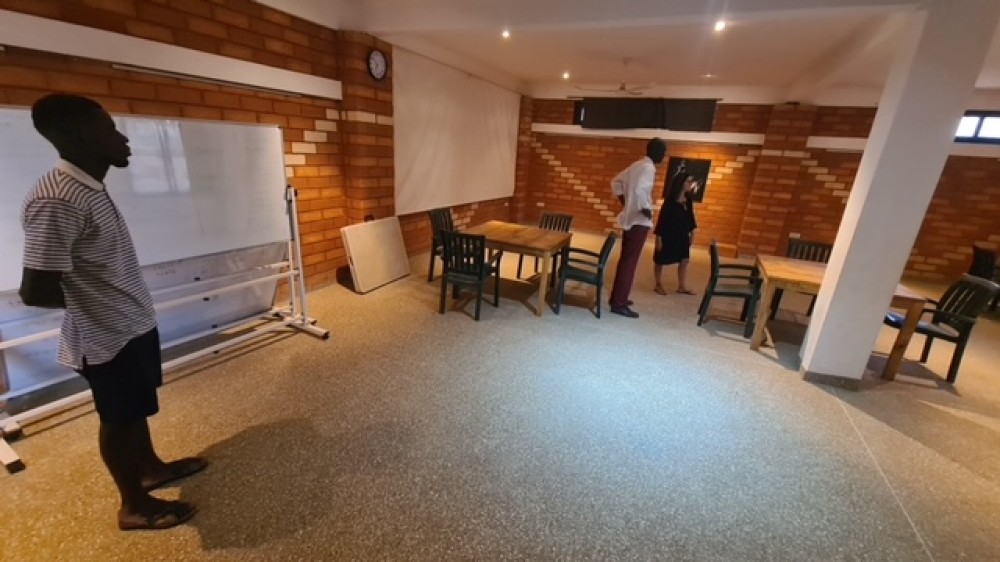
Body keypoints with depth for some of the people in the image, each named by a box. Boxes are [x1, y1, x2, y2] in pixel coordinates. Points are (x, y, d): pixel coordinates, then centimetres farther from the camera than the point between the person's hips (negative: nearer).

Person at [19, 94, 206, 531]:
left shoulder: (90, 188, 5)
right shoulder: (56, 201, -25)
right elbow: (35, 291, -24)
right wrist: (89, 301, -7)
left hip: (132, 324, 9)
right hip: (108, 336, -8)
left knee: (135, 407, 23)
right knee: (118, 418, 9)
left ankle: (150, 468, 44)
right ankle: (135, 506, 28)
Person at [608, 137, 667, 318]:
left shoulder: (637, 164, 14)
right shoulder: (649, 168, -15)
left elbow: (616, 182, 23)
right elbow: (640, 190, -33)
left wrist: (624, 202, 20)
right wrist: (647, 210, -21)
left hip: (629, 218, 10)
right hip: (639, 221, -10)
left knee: (625, 259, 15)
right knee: (630, 261, -6)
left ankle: (617, 297, 23)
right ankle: (619, 304, -2)